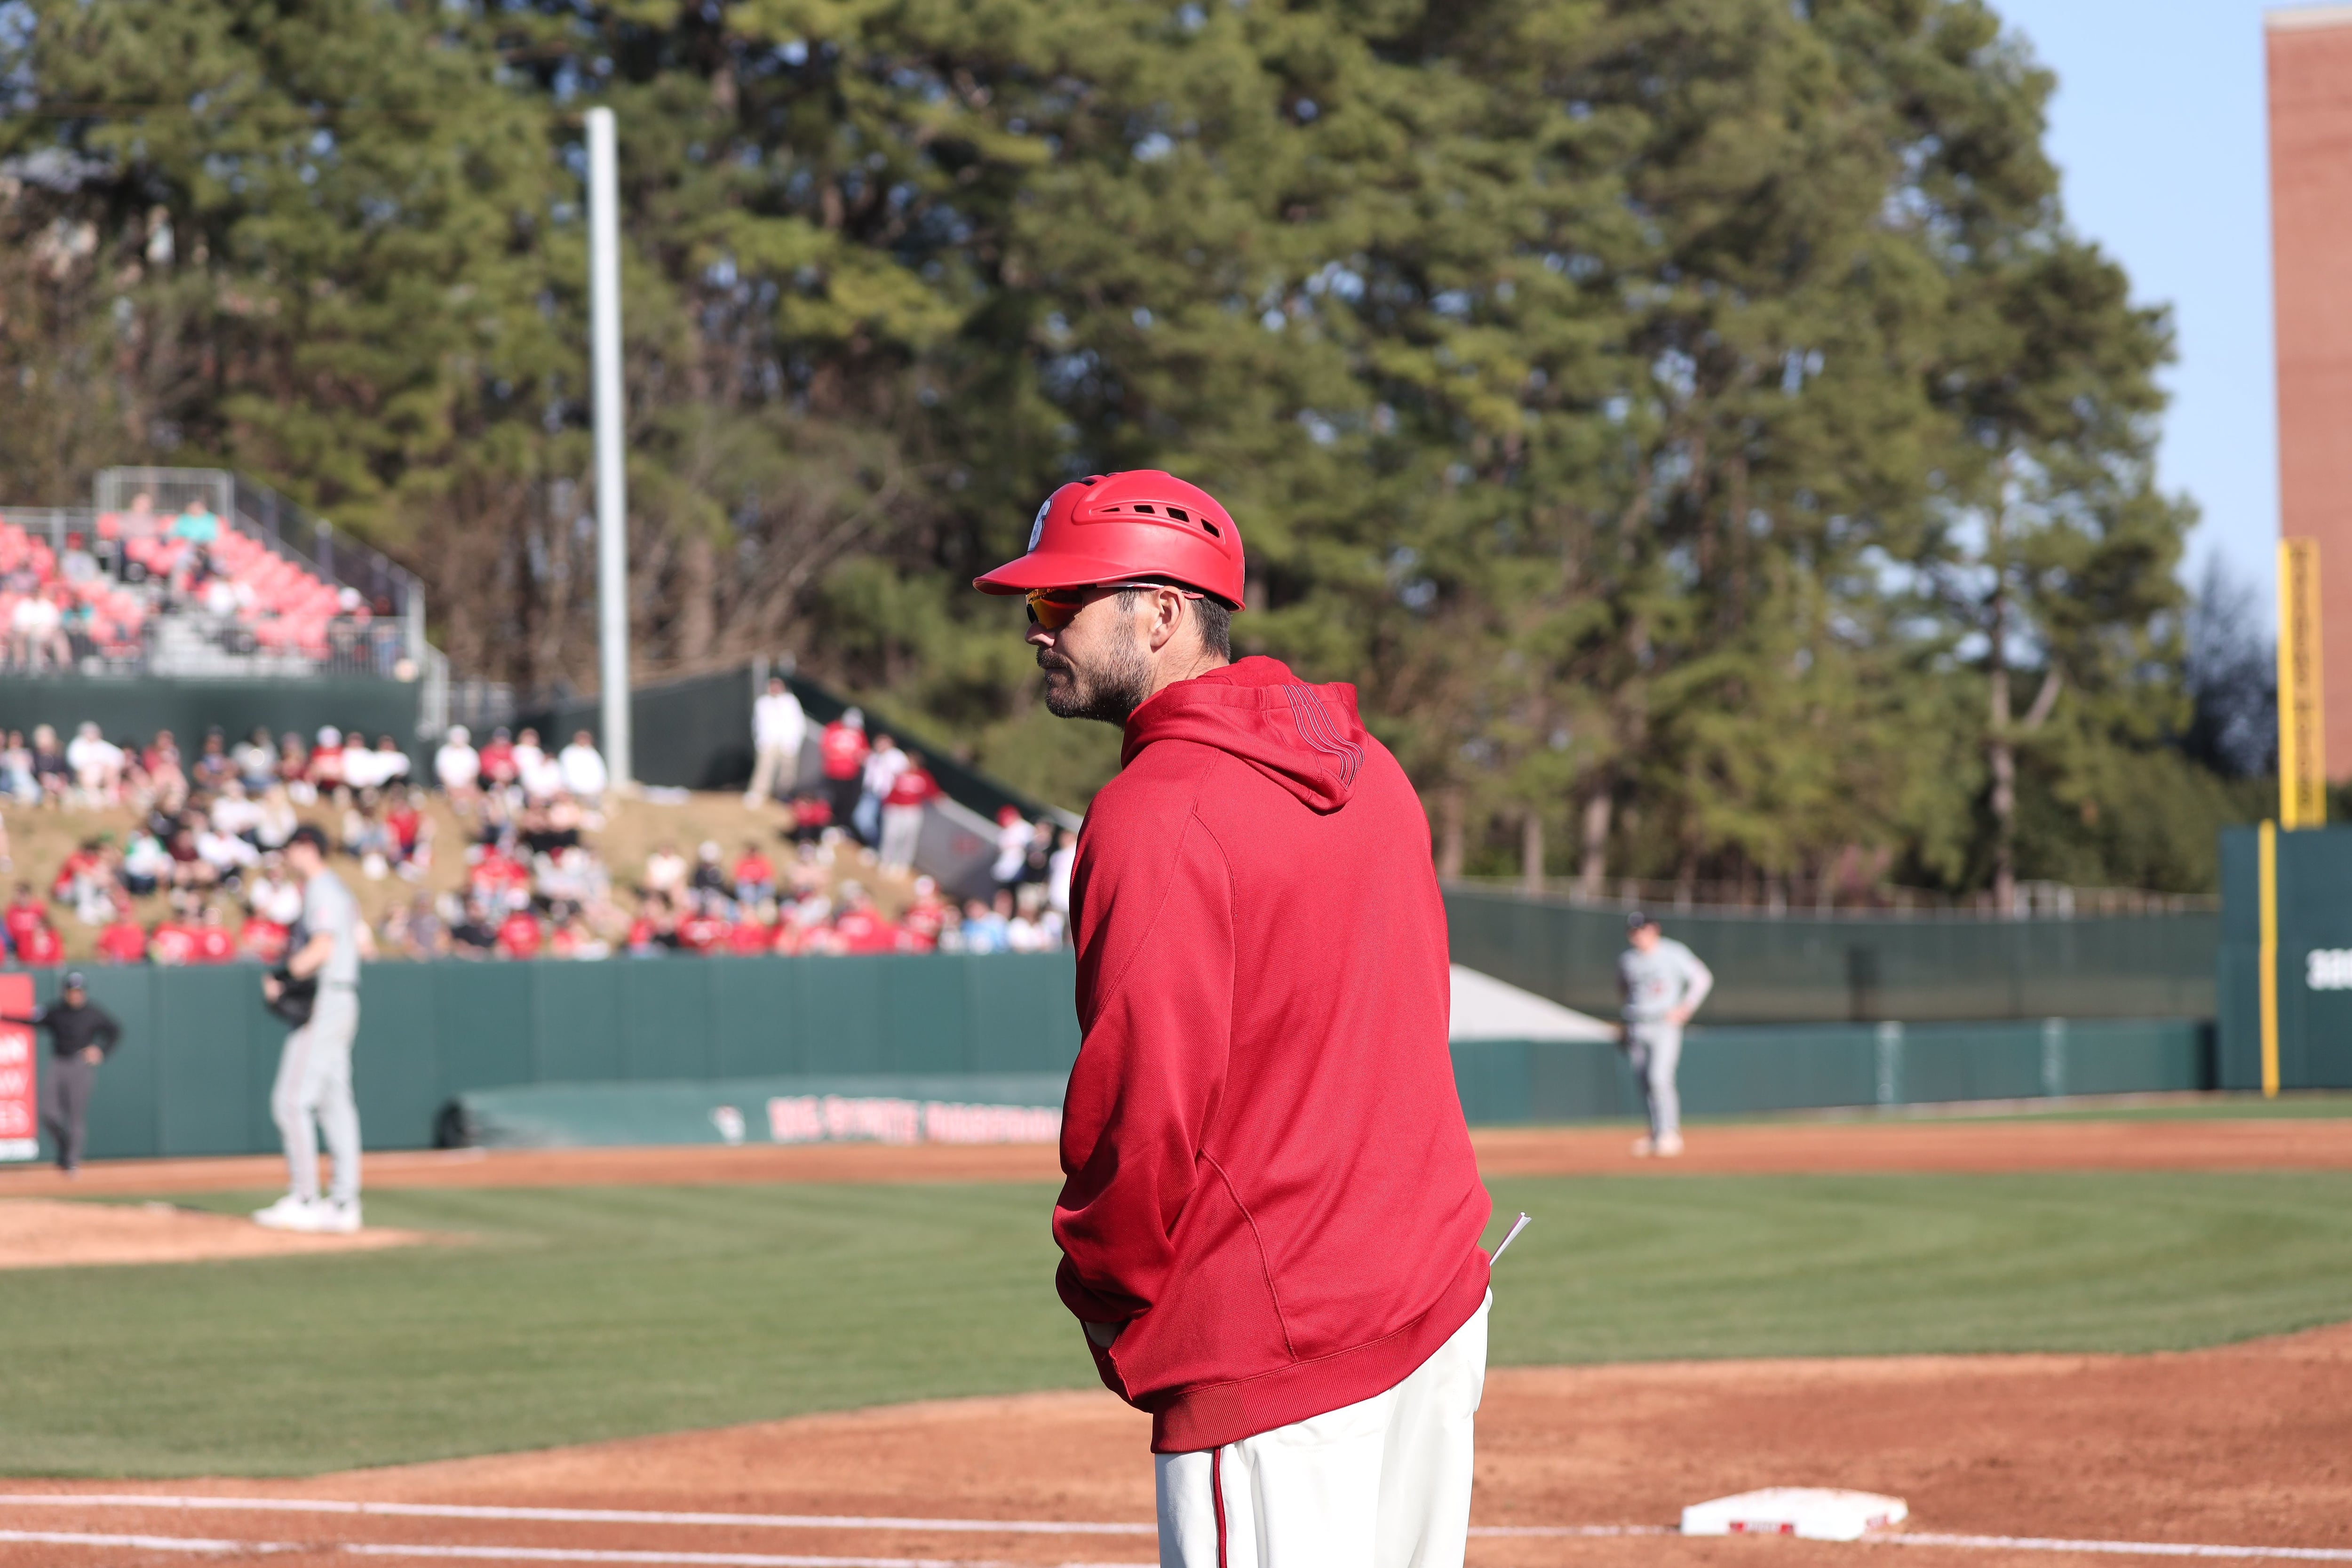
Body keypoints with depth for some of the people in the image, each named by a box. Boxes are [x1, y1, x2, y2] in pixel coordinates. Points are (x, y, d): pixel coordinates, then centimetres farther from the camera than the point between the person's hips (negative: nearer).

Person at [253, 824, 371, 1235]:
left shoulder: (321, 890, -13)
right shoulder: (338, 890, 19)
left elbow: (323, 947, -25)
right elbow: (363, 940, 26)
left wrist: (282, 978, -17)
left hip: (324, 1002, -11)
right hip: (343, 1002, 11)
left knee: (291, 1101, -11)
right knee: (336, 1104, 9)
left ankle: (303, 1200, -13)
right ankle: (345, 1204, 7)